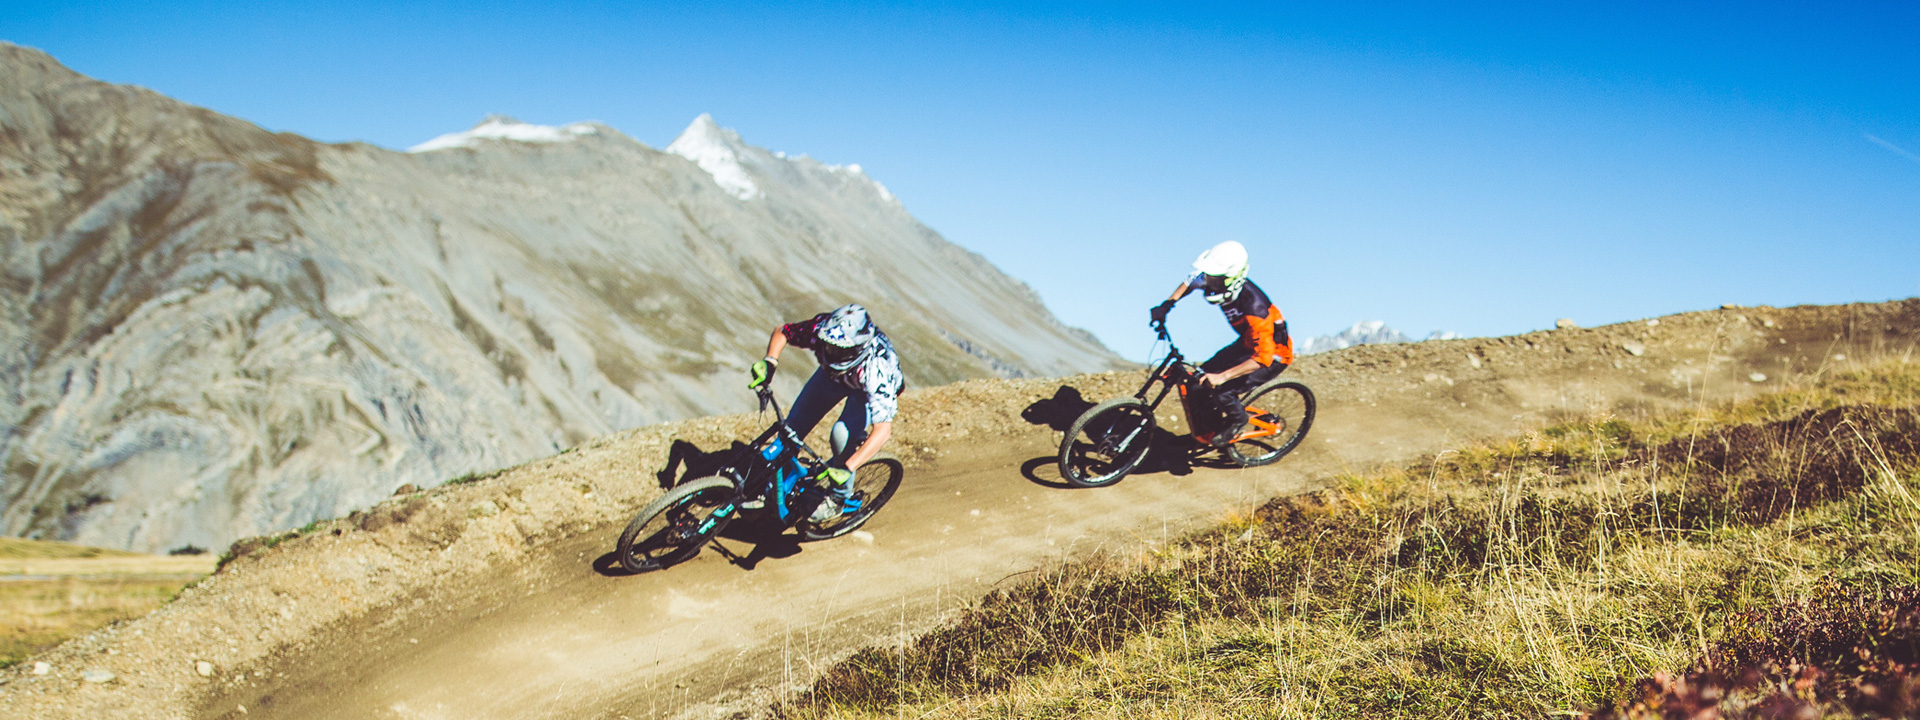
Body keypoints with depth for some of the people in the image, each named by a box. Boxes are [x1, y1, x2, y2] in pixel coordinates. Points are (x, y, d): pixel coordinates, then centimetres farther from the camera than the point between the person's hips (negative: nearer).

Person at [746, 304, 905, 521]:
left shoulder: (876, 368, -45)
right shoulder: (820, 329, -36)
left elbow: (882, 430, -47)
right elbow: (781, 331, -14)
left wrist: (847, 468, -52)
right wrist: (769, 361, -32)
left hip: (866, 389, -4)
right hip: (833, 376, 4)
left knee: (843, 436, -26)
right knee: (792, 428, -5)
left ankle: (838, 498, 0)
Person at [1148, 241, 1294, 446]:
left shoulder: (1253, 307, -38)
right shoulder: (1218, 282, -15)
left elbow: (1263, 357, -39)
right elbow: (1190, 281, 8)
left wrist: (1222, 376, -44)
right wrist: (1166, 305, -6)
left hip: (1274, 353, -8)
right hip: (1249, 343, 8)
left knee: (1222, 391, -21)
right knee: (1201, 378, 0)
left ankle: (1238, 421, 9)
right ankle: (1206, 430, 21)